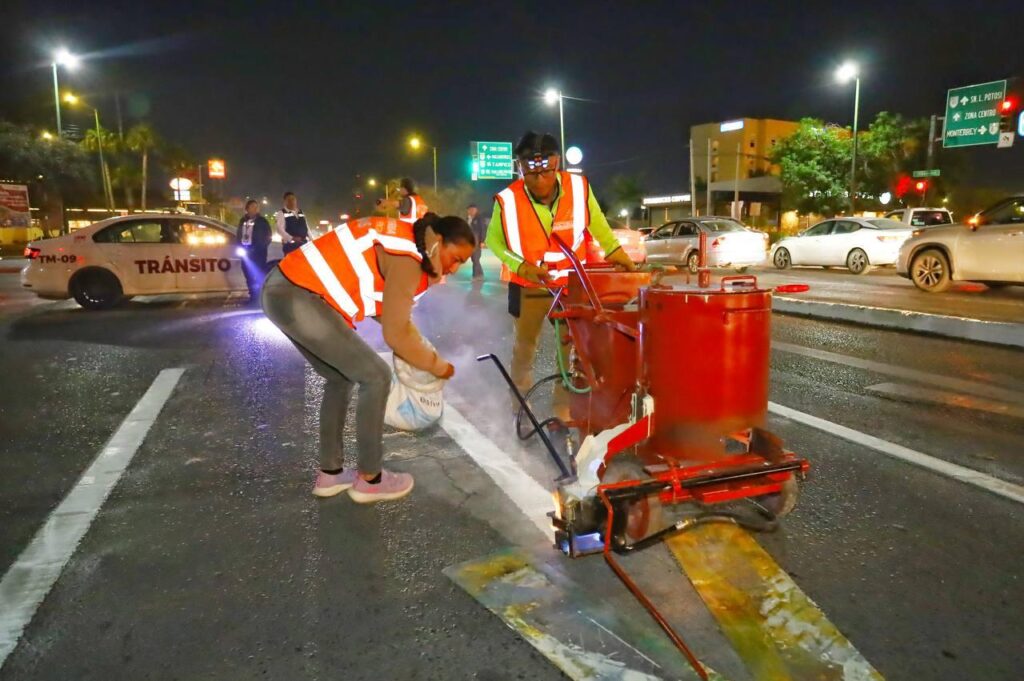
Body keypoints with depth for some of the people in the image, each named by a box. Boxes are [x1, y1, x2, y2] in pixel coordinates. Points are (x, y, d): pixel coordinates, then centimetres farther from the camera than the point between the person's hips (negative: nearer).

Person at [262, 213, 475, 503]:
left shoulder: (404, 240, 15)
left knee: (342, 377, 20)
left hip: (285, 289, 10)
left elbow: (390, 311, 20)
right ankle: (369, 479, 9)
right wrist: (436, 365, 0)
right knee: (376, 376, -4)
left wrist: (422, 350, 15)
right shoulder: (406, 258, -15)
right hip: (298, 297, -10)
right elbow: (395, 334, -14)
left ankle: (329, 473, 27)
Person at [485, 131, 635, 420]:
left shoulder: (579, 187, -20)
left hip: (573, 283, 1)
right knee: (524, 346, 15)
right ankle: (521, 406, 36)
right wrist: (521, 265, -20)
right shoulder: (508, 200, -24)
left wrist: (615, 250, -10)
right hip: (528, 286, -1)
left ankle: (562, 414, 21)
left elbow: (596, 223, 0)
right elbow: (494, 241, -7)